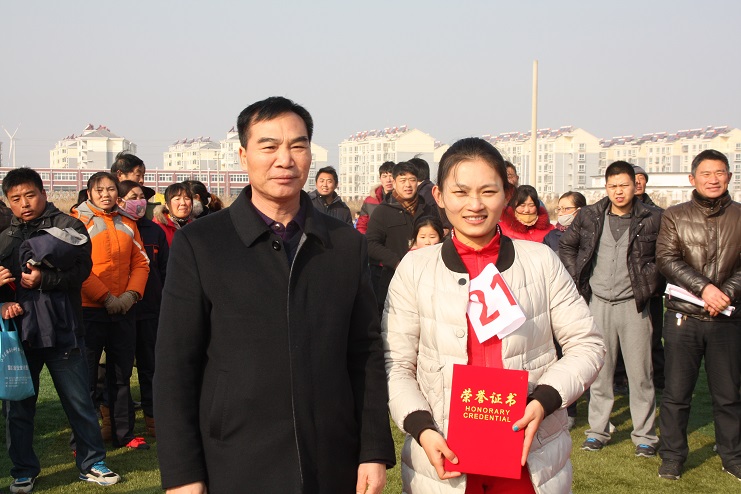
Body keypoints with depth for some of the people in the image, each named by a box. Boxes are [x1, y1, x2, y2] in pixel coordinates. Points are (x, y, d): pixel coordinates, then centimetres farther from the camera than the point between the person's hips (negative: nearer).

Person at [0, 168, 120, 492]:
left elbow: (81, 269, -10)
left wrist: (45, 279, -23)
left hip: (61, 330, -3)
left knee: (79, 402, 6)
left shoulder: (68, 227, 1)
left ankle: (91, 464, 20)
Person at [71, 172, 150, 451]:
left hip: (124, 310, 5)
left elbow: (141, 262, 9)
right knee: (86, 376, 2)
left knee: (121, 374, 13)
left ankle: (124, 434, 24)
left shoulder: (128, 223, 12)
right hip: (90, 310, -5)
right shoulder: (79, 221, -4)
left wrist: (132, 293, -7)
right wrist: (106, 297, -15)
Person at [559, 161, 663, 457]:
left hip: (634, 304, -1)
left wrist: (652, 282, -1)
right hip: (599, 302, 2)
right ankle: (597, 430, 20)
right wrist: (579, 280, 6)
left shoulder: (652, 219, -3)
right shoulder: (589, 216, 3)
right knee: (599, 371, 9)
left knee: (640, 373, 3)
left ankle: (645, 435, 15)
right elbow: (566, 246, 14)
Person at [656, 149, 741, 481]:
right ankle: (672, 456, 18)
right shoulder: (675, 216, 4)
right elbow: (666, 259, -6)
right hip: (683, 317, -1)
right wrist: (703, 287, -17)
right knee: (676, 393, 5)